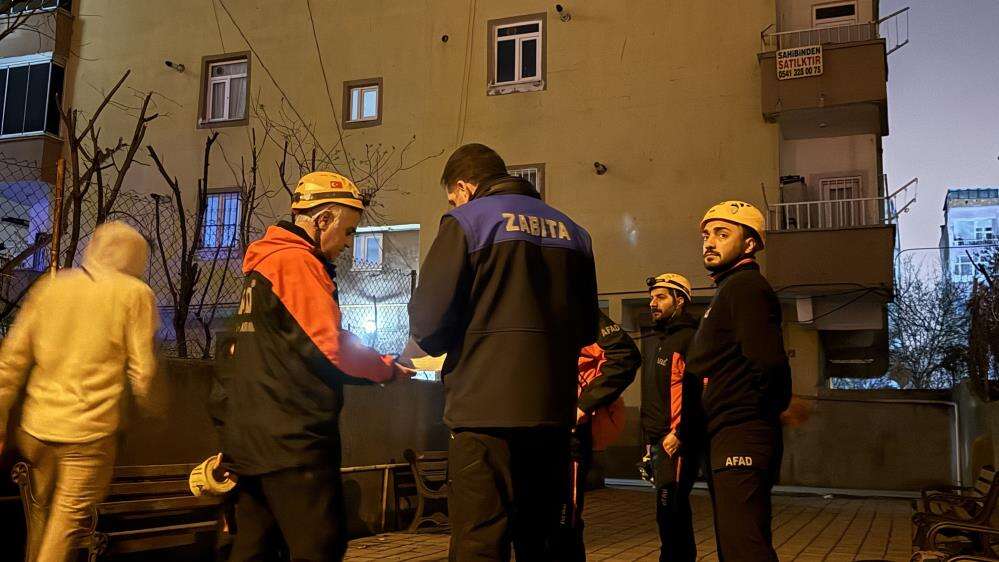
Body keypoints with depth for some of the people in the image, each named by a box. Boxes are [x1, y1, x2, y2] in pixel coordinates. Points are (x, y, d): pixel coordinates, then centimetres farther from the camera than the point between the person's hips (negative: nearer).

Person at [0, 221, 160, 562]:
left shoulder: (49, 286, 8)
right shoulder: (135, 294, -3)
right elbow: (142, 373, -8)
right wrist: (154, 407, 12)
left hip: (35, 429, 4)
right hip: (89, 432, -4)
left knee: (41, 517, 21)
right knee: (68, 525, 3)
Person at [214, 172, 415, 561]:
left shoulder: (263, 263, 20)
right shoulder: (298, 262, -11)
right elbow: (331, 348, -17)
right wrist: (388, 369, 0)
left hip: (250, 437, 10)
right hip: (293, 439, -10)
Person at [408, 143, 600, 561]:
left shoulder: (467, 221, -2)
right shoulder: (571, 231, 15)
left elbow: (428, 321, -8)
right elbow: (587, 327, 17)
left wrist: (439, 345, 12)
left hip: (487, 406, -6)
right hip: (555, 409, 6)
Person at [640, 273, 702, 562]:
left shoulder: (689, 338, -9)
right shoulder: (665, 340, 21)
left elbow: (694, 391, -19)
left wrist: (678, 434, -22)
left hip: (675, 443, -10)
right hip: (659, 443, 10)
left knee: (670, 513, -11)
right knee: (675, 513, 14)